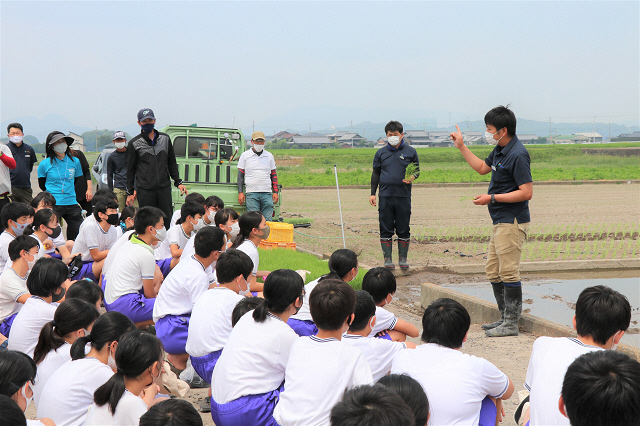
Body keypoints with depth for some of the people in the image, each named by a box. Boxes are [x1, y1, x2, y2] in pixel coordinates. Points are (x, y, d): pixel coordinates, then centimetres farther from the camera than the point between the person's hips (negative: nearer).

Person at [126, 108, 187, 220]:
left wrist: (178, 182, 12)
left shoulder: (165, 139, 12)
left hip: (164, 188, 2)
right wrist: (130, 192, 6)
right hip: (144, 190, -2)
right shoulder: (134, 144, 4)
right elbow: (130, 169, 8)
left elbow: (172, 163, 19)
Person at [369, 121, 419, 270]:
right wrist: (372, 193, 7)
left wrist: (413, 177, -11)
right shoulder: (381, 152, 10)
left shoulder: (410, 151, 6)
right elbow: (375, 173, 14)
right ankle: (387, 258, 8)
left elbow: (417, 169, 13)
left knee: (403, 229, 3)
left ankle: (403, 258, 12)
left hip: (404, 196, -1)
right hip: (385, 196, 1)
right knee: (386, 229, 2)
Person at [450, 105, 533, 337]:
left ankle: (511, 324, 0)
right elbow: (482, 168, 31)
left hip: (512, 222, -10)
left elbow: (526, 192, -21)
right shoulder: (499, 150, 12)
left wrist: (492, 198, -19)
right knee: (493, 271, 14)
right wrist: (461, 147, 27)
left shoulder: (518, 155, -18)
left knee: (508, 272, -6)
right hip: (500, 222, 10)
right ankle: (505, 317, 23)